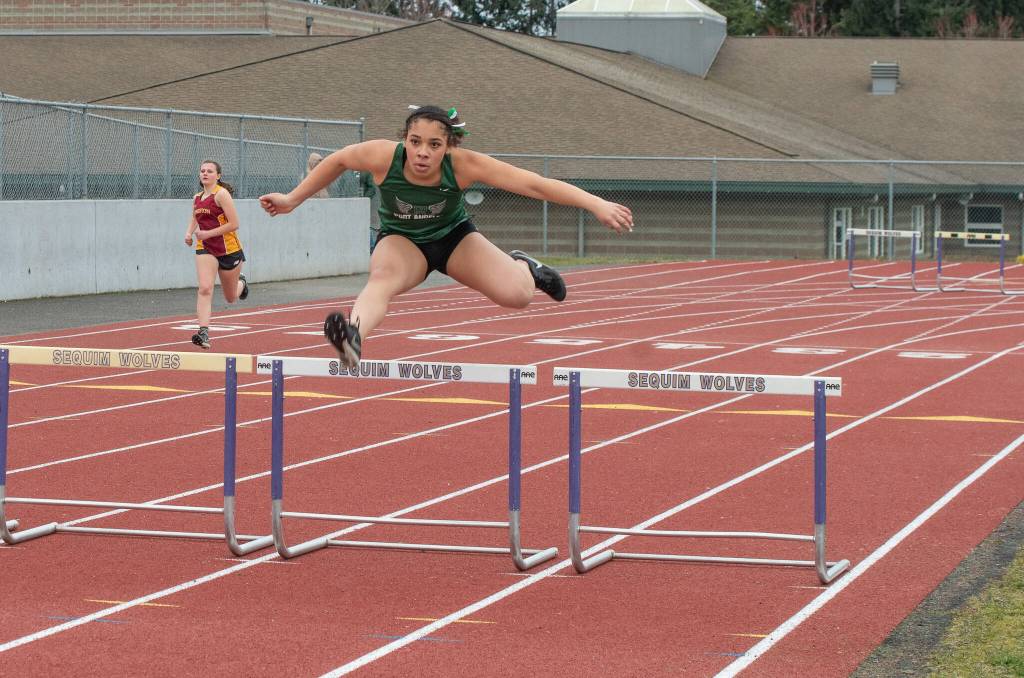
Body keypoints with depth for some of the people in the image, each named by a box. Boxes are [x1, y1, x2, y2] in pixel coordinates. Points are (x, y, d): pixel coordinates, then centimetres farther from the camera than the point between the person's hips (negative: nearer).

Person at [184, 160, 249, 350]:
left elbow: (234, 224, -18)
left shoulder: (221, 194, -14)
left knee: (231, 298, 13)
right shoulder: (197, 198, 7)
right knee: (205, 288, -21)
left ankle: (240, 282, 51)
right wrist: (189, 233, 7)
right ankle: (203, 333, -28)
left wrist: (208, 233, -20)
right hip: (205, 249, 4)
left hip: (229, 249, -4)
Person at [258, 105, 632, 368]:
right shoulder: (384, 156, -30)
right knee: (383, 277, -37)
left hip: (455, 237, 1)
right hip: (402, 241, -1)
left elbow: (534, 184, -33)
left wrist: (597, 204, -38)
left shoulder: (463, 164, -31)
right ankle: (353, 338, -66)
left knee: (516, 294, -15)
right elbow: (337, 161, -8)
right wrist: (293, 199, 0)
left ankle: (521, 265, 23)